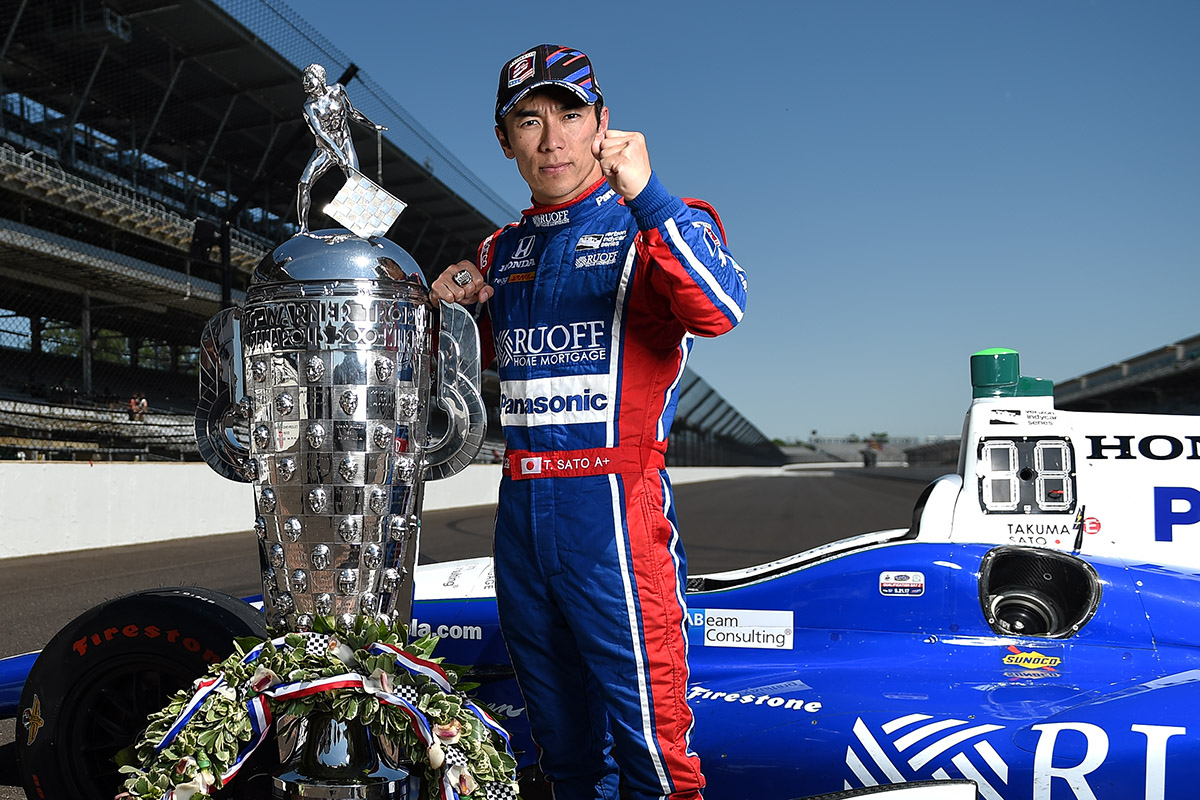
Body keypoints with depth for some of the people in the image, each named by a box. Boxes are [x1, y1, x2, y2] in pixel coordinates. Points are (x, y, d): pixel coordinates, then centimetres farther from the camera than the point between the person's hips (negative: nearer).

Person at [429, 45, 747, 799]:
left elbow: (719, 309, -22)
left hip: (614, 504, -6)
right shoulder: (500, 250, 16)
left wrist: (646, 195, -32)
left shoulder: (651, 227, -2)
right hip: (520, 504, 6)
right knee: (560, 736, 19)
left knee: (648, 731, -2)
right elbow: (484, 359, 27)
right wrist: (447, 306, 8)